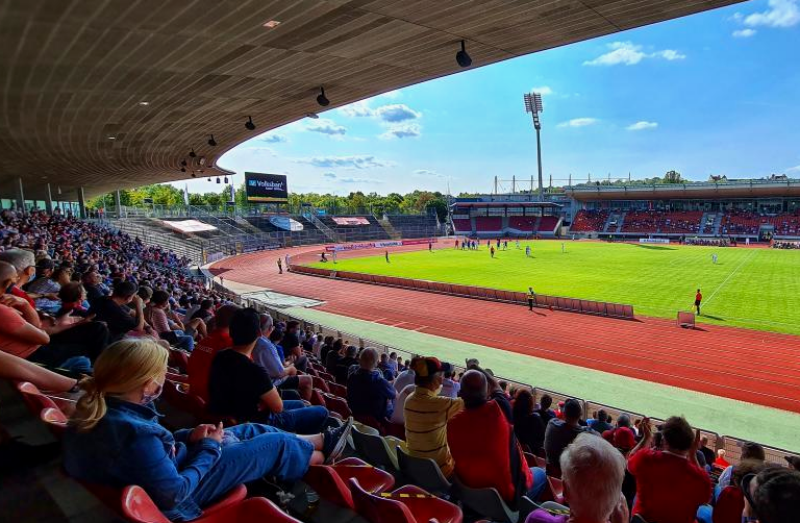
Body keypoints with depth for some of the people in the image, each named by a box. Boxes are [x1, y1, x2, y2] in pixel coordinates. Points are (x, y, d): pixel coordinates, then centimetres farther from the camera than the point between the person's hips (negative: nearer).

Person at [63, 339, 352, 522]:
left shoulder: (95, 410, -10)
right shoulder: (135, 433, -40)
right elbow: (174, 494, -31)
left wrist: (188, 436, -3)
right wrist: (209, 447, -18)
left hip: (162, 468, 9)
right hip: (182, 487, -9)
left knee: (250, 430, 20)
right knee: (277, 443, 4)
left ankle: (320, 440, 37)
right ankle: (321, 456, 35)